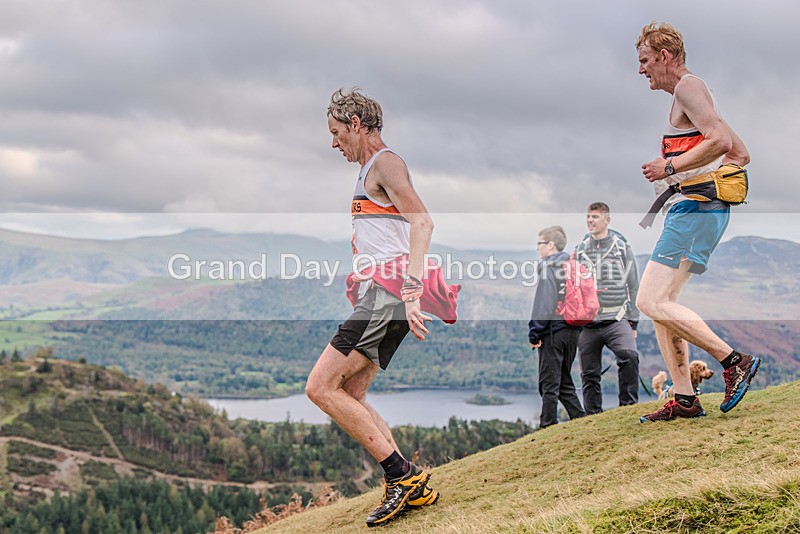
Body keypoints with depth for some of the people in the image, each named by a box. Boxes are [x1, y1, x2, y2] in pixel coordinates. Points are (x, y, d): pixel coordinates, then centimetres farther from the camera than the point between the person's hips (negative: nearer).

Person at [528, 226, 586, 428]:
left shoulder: (548, 267, -10)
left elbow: (543, 303, -16)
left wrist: (534, 333, -13)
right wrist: (578, 327, 19)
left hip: (553, 330, -8)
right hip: (572, 330, 8)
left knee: (549, 385, -2)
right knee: (565, 383, 16)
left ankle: (547, 427, -1)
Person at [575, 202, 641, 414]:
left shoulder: (622, 247, 6)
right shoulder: (580, 250, 11)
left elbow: (633, 286, 8)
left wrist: (633, 321, 4)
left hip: (616, 319, -3)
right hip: (587, 323, 3)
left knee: (629, 355, -28)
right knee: (589, 375, 4)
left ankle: (629, 406, -19)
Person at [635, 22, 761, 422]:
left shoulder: (688, 87, -6)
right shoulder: (692, 96, 25)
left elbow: (721, 141, -22)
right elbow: (741, 155, 28)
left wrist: (670, 168, -15)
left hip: (694, 210, -11)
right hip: (692, 210, 11)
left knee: (651, 301, -16)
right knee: (658, 303, 8)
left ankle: (735, 361, -13)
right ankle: (685, 399, 8)